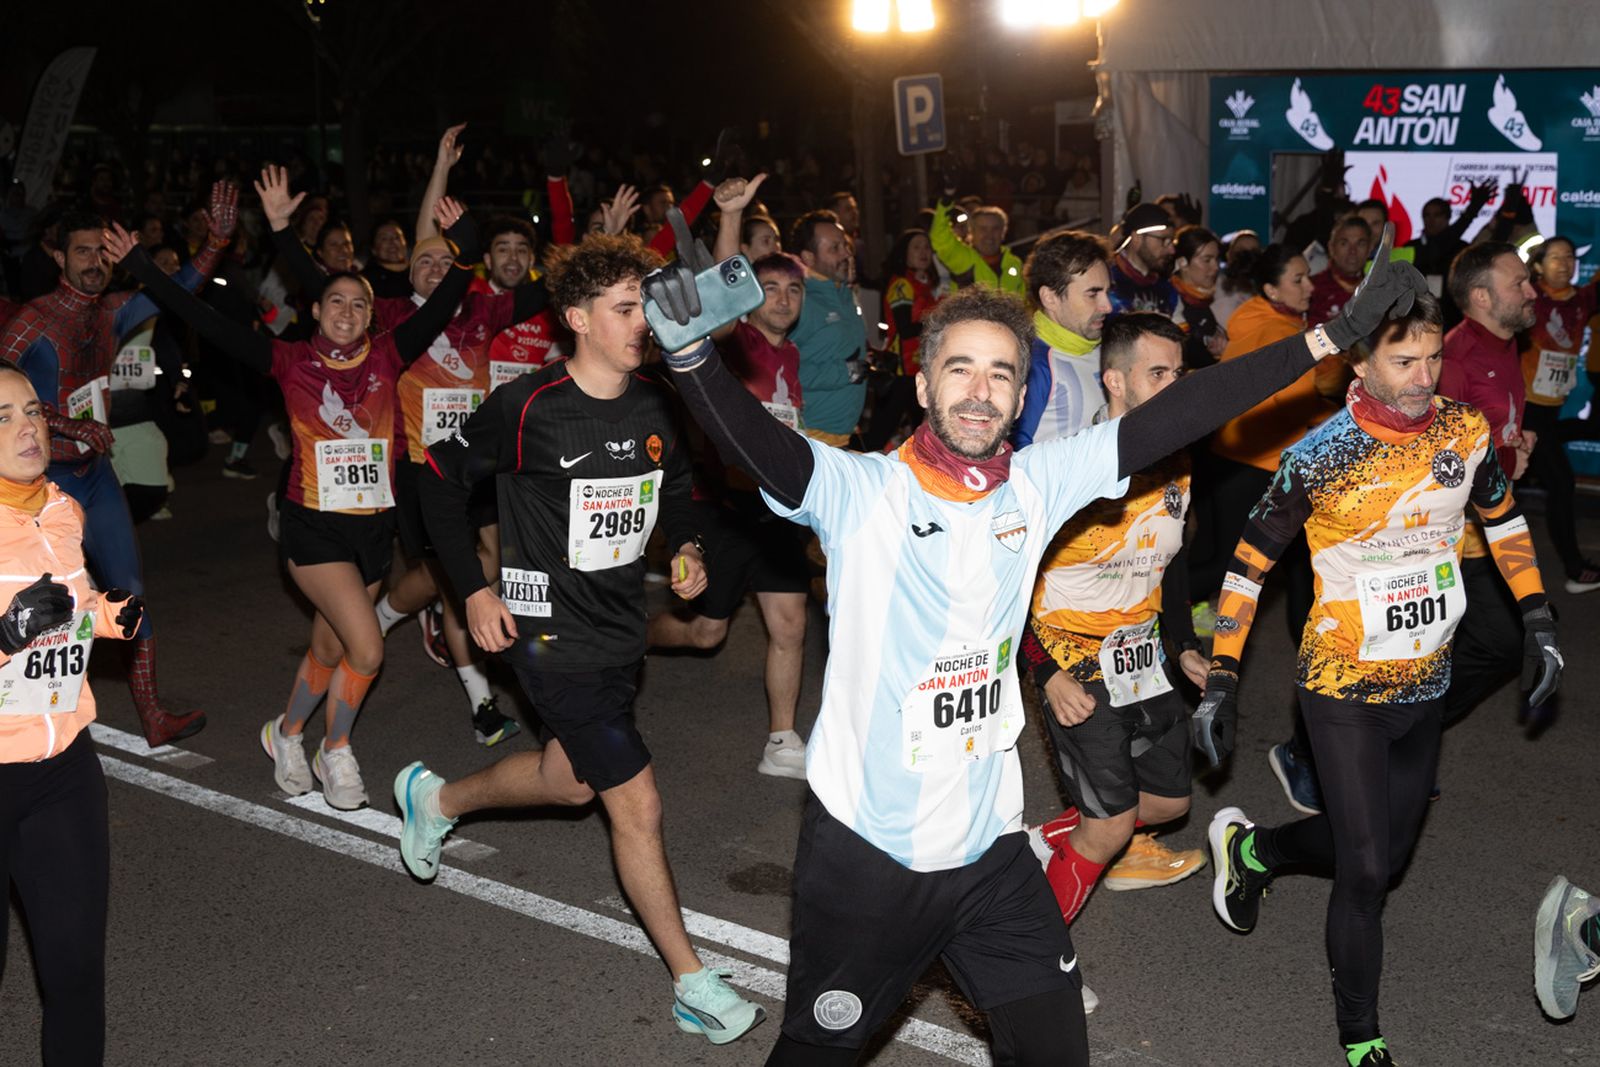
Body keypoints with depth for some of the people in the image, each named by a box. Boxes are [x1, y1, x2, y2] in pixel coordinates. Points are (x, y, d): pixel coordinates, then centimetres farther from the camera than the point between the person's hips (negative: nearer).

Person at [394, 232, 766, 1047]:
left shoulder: (657, 407, -1)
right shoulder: (528, 407, -18)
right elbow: (441, 480, -6)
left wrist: (686, 549, -2)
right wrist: (475, 592, -9)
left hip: (621, 624, 7)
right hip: (550, 631, -7)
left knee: (570, 777, 24)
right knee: (637, 802, -7)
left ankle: (435, 799, 53)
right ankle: (692, 984, 7)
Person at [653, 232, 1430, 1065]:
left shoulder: (1037, 485, 0)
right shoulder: (860, 491, -13)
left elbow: (1175, 416, -1)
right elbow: (755, 445, -30)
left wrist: (1329, 336, 0)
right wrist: (692, 351, -48)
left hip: (990, 845, 4)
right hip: (864, 849, -4)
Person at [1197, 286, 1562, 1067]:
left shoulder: (1465, 431, -5)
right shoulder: (1319, 458, -18)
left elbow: (1503, 519, 13)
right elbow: (1250, 563, -10)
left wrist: (1538, 624, 10)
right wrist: (1221, 679, -12)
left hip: (1425, 686, 5)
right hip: (1344, 689, -5)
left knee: (1387, 849, 16)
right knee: (1366, 872, -4)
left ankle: (1251, 849, 42)